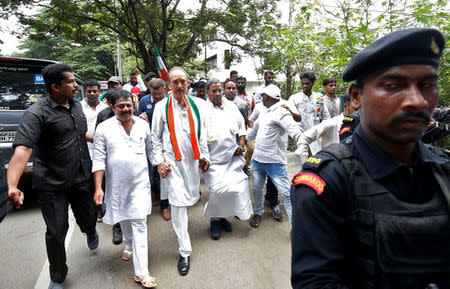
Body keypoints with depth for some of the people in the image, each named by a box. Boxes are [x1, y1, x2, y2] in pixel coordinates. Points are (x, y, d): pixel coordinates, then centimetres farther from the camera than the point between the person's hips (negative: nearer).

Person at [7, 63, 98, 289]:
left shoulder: (77, 106, 6)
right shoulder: (37, 113, -17)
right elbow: (23, 148, -30)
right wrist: (12, 186, -41)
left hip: (82, 179, 5)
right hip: (52, 184, -5)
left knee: (88, 219, 17)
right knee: (56, 233, 4)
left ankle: (90, 233, 56)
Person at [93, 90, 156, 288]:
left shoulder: (143, 125, 3)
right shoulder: (104, 128, -3)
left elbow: (150, 151, 13)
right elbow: (98, 160, -5)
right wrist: (98, 188, -10)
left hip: (140, 183, 0)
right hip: (116, 185, 1)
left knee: (139, 223, -4)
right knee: (124, 219, 19)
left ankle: (141, 272, 2)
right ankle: (129, 246, 50)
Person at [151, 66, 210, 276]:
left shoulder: (196, 105, 7)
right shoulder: (161, 107, -2)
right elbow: (155, 138, 1)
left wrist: (204, 156, 11)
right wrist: (159, 161, -7)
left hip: (192, 160, 4)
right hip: (172, 162, -3)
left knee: (189, 199, 15)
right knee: (178, 203, -6)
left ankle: (180, 229, 47)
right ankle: (185, 251, 4)